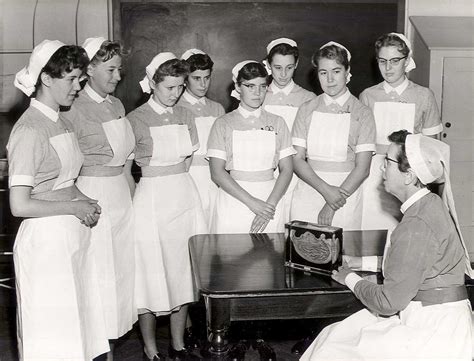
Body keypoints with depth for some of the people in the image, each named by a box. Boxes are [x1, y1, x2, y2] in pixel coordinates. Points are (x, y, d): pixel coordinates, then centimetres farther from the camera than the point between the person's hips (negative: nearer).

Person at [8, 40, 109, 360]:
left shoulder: (59, 122, 10)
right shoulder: (30, 130, -17)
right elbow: (20, 205, -20)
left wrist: (85, 201, 2)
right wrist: (76, 207, -12)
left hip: (74, 235, 8)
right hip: (46, 239, -8)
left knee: (78, 322, 17)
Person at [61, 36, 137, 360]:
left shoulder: (117, 105, 10)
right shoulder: (76, 110, -14)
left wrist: (133, 192, 13)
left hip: (122, 195, 8)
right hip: (94, 196, -8)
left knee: (122, 271, 14)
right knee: (101, 276, 0)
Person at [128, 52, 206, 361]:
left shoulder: (185, 116, 8)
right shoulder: (136, 119, -6)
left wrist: (175, 182, 4)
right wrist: (156, 184, -4)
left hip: (185, 196, 5)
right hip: (151, 199, -5)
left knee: (183, 272, 10)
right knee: (152, 275, 2)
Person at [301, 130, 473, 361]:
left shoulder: (416, 226, -23)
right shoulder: (430, 205, 6)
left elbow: (389, 302, -17)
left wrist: (351, 279, -1)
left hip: (435, 333, -9)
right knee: (335, 336, 8)